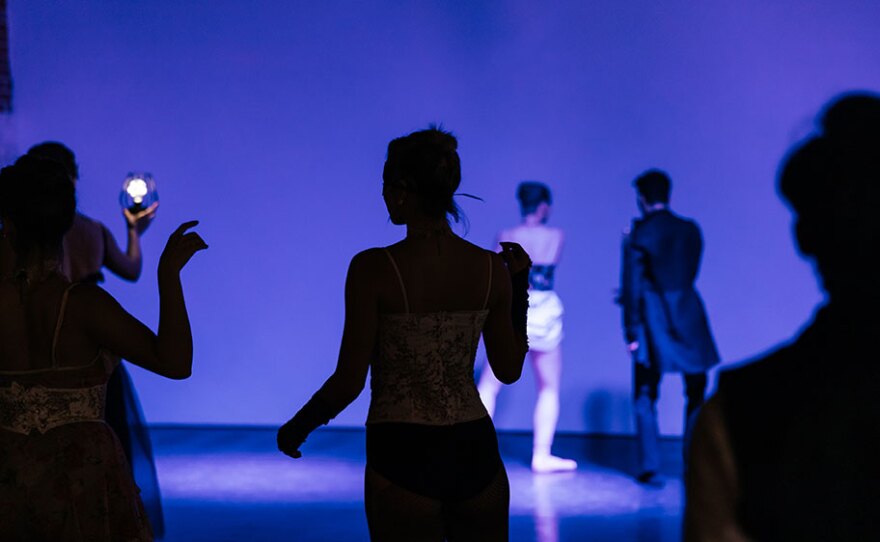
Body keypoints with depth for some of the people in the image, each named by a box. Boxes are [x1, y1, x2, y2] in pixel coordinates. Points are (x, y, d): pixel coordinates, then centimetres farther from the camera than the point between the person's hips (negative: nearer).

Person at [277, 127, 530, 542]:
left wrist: (298, 426, 7)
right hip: (475, 452, 4)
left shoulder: (374, 269, -13)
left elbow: (349, 381, -11)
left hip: (404, 458, -4)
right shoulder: (491, 268, -1)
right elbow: (509, 370, 8)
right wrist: (519, 285, 19)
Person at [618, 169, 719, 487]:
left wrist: (631, 331, -5)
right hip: (688, 318, 3)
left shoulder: (638, 234, -8)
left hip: (653, 321, -3)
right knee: (696, 395, 14)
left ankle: (650, 469, 3)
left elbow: (632, 285, -10)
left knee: (645, 397, 7)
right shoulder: (691, 230, 4)